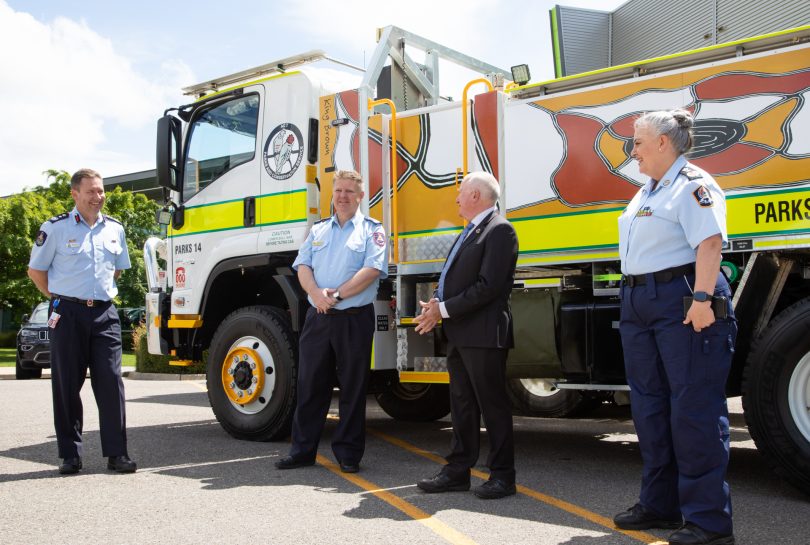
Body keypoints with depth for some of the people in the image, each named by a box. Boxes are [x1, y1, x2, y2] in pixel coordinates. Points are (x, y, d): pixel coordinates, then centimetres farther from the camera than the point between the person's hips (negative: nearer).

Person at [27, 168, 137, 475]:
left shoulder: (115, 229, 11)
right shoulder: (55, 228, -1)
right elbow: (36, 271, 5)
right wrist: (60, 299, 5)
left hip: (105, 314, 3)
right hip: (68, 314, -3)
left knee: (111, 382, -2)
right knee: (67, 386, 3)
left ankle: (116, 453, 3)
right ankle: (70, 455, 12)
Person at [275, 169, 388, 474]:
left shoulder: (371, 230, 2)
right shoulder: (319, 230, 16)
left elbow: (372, 269, -11)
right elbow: (303, 267, 7)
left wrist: (337, 295, -16)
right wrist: (316, 294, -13)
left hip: (354, 319, -4)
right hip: (317, 317, 4)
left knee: (353, 388, 4)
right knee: (310, 384, 8)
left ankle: (348, 453, 15)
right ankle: (302, 449, 18)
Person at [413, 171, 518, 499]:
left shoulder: (499, 230, -11)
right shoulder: (470, 231, 20)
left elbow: (489, 286, -20)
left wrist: (445, 310, -15)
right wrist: (436, 305, 1)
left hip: (484, 335, -10)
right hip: (459, 334, 10)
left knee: (493, 405, -1)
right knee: (462, 405, 14)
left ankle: (502, 475, 10)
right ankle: (458, 470, 23)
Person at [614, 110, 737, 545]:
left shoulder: (692, 184, -10)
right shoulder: (648, 191, 20)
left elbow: (709, 243, -21)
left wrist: (702, 298, -28)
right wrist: (631, 298, 21)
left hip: (681, 301, -10)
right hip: (640, 303, 10)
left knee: (693, 409, -5)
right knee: (650, 405, 13)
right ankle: (659, 503, 26)